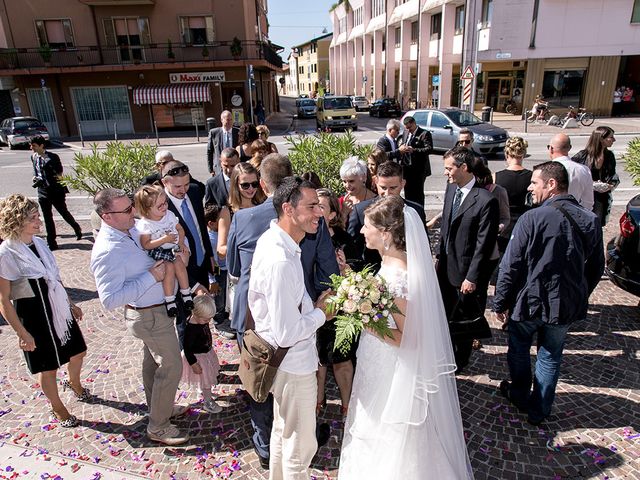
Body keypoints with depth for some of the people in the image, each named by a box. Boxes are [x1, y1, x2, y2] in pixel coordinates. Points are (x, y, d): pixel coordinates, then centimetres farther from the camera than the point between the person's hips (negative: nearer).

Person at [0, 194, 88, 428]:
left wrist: (70, 304, 16)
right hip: (32, 315, -6)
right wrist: (21, 333, -18)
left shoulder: (39, 242, 0)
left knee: (78, 351, 22)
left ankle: (74, 383, 54)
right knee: (48, 368, 11)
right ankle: (58, 410, 36)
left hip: (58, 308, 7)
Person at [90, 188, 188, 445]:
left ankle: (161, 407, 45)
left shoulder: (131, 230, -2)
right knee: (171, 366, 2)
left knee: (153, 361, 24)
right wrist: (151, 277, -31)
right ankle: (158, 426, 21)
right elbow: (109, 299, -31)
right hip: (150, 316, -9)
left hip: (158, 308, 9)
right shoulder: (107, 251, -29)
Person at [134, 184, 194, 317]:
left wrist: (181, 243, -5)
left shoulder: (169, 214, -1)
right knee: (169, 267, -26)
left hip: (173, 248, 4)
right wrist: (165, 239, -25)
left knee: (180, 262, -22)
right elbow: (146, 245, -20)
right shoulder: (144, 224, -16)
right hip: (156, 252, -4)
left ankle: (186, 293, -6)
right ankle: (169, 300, -14)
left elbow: (180, 229, 10)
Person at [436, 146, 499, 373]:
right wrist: (440, 254, 11)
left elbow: (484, 244, -20)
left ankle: (459, 361, 38)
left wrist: (472, 277, -17)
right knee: (445, 314, 21)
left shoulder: (486, 200, -23)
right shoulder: (451, 187, 0)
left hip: (467, 270, -6)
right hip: (446, 265, 7)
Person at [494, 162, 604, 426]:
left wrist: (501, 303, -7)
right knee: (551, 356, 20)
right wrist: (579, 298, 20)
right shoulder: (591, 221, -3)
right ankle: (539, 410, 33)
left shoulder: (532, 218, -21)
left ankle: (520, 396, 41)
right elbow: (596, 269, 7)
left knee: (519, 348, 21)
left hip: (529, 302, -4)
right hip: (568, 305, 5)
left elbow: (510, 266, -18)